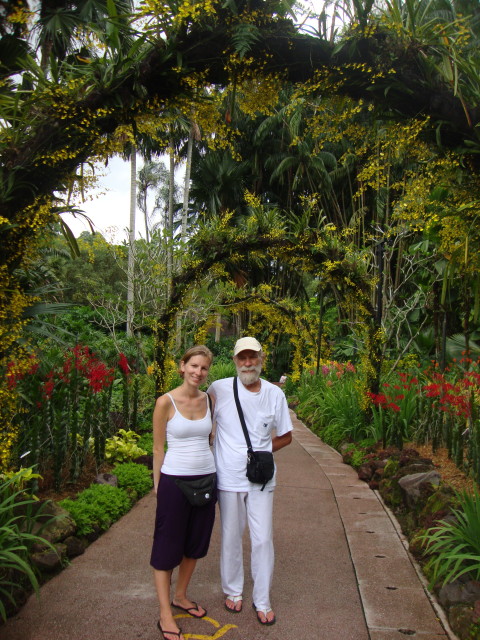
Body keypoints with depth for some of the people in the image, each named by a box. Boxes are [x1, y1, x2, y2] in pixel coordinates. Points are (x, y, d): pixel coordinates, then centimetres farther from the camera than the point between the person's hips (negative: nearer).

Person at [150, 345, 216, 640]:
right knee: (168, 546, 7)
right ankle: (165, 614, 21)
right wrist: (158, 486, -3)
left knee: (196, 542, 17)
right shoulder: (166, 402, -11)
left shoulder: (209, 400, 2)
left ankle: (181, 596, 38)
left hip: (206, 478, 5)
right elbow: (158, 448, -5)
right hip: (175, 480, -5)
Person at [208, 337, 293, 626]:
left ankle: (262, 601, 25)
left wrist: (260, 452, -4)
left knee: (263, 539, 6)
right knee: (231, 538, 14)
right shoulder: (219, 388, -10)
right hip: (229, 478, -1)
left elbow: (286, 436, 8)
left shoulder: (275, 393, -4)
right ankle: (234, 591, 36)